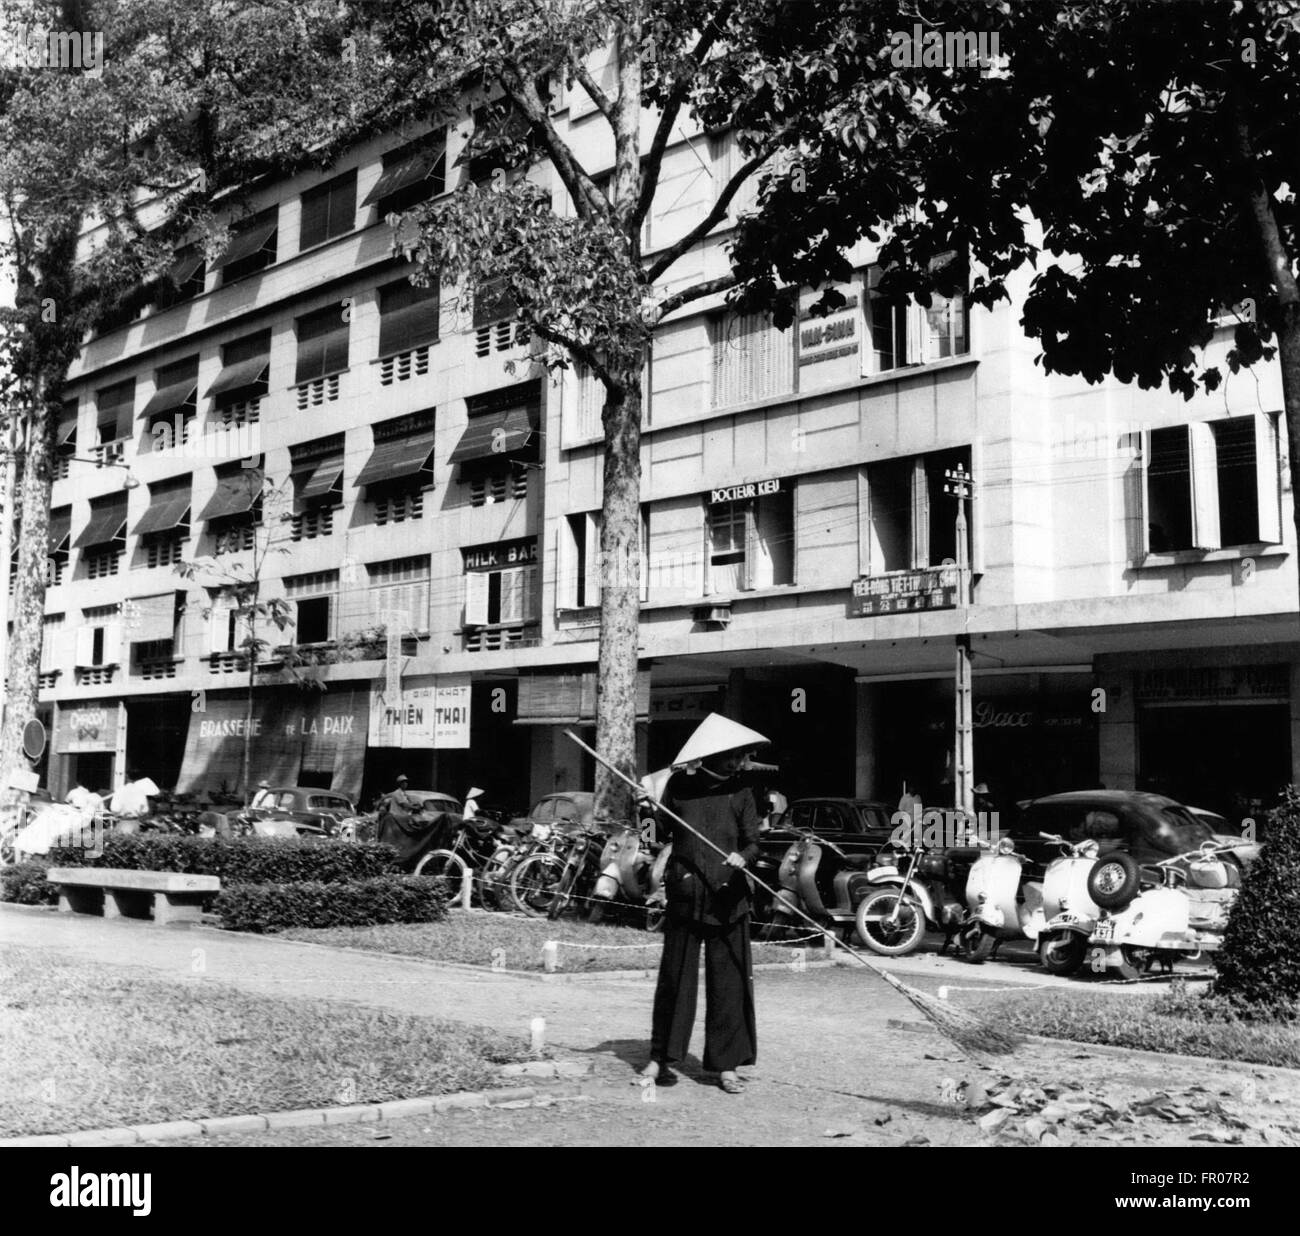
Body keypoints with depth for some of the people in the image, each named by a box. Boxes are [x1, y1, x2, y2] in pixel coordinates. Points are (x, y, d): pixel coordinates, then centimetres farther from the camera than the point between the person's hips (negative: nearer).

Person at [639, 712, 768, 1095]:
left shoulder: (739, 791, 5)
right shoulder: (679, 785, 3)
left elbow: (753, 842, 2)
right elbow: (663, 827, 12)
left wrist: (742, 857, -20)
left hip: (727, 899, 1)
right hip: (684, 894, 0)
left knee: (729, 982, 2)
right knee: (674, 978, 4)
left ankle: (726, 1065, 11)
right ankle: (660, 1058, 16)